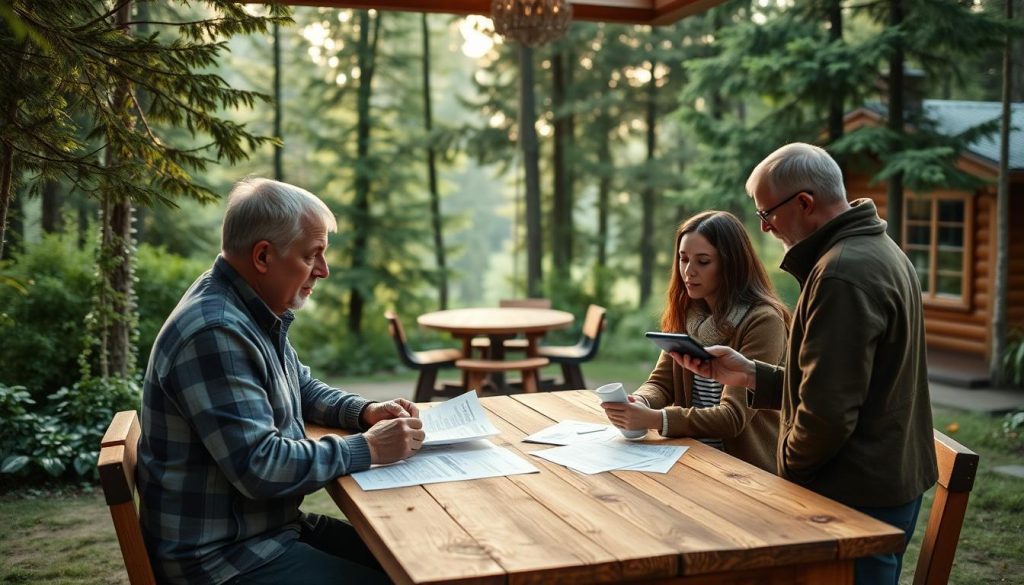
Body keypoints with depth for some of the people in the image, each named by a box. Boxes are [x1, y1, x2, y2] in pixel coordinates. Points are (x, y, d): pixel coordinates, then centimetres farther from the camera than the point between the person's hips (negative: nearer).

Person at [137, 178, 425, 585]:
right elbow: (259, 466, -29)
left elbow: (304, 389, 21)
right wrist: (368, 449, -20)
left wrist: (365, 412, 3)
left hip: (269, 525, 9)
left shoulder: (256, 312, 6)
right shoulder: (215, 334, -26)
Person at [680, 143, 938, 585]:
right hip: (888, 480, 10)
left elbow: (827, 411, -26)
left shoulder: (842, 274, -23)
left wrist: (788, 469, -7)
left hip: (860, 498, -10)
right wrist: (750, 375, 7)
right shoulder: (877, 250, 11)